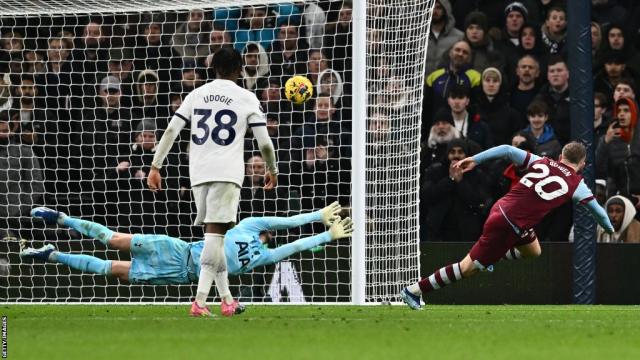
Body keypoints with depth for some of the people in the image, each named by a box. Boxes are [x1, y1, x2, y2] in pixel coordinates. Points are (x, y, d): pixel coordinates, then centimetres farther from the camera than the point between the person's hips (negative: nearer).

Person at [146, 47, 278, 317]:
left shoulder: (196, 95, 13)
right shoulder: (247, 99, 4)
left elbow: (171, 130, 5)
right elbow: (265, 143, 4)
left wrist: (155, 167, 6)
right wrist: (272, 171, 21)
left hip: (198, 173, 4)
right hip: (227, 173, -4)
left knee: (214, 234, 15)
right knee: (215, 234, -10)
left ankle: (226, 298, 19)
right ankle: (200, 299, -22)